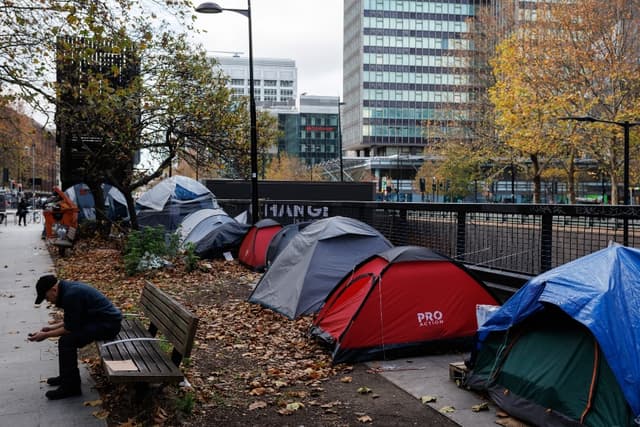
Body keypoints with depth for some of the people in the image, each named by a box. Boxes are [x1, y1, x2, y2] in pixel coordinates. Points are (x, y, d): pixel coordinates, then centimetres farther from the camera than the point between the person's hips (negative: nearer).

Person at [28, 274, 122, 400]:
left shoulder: (71, 295, -21)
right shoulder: (69, 287, 10)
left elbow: (71, 328, -17)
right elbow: (72, 320, 22)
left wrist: (45, 335, -6)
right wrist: (53, 327, 16)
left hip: (108, 324, -11)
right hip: (102, 319, 11)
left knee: (67, 341, -16)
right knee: (66, 335, 16)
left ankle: (71, 387, -5)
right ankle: (67, 377, 26)